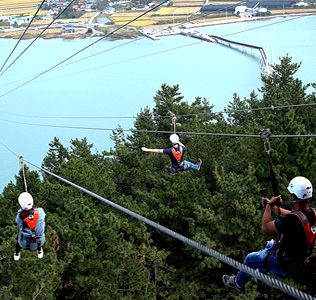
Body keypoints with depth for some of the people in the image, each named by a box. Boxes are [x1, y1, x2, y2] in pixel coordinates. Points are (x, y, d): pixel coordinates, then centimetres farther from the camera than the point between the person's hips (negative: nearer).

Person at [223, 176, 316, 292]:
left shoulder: (292, 220, -37)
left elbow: (266, 228, -21)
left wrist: (269, 205, -10)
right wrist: (273, 206, 17)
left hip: (283, 267, -7)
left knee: (250, 258, 18)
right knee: (271, 244, 35)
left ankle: (238, 283, 44)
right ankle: (261, 273, 56)